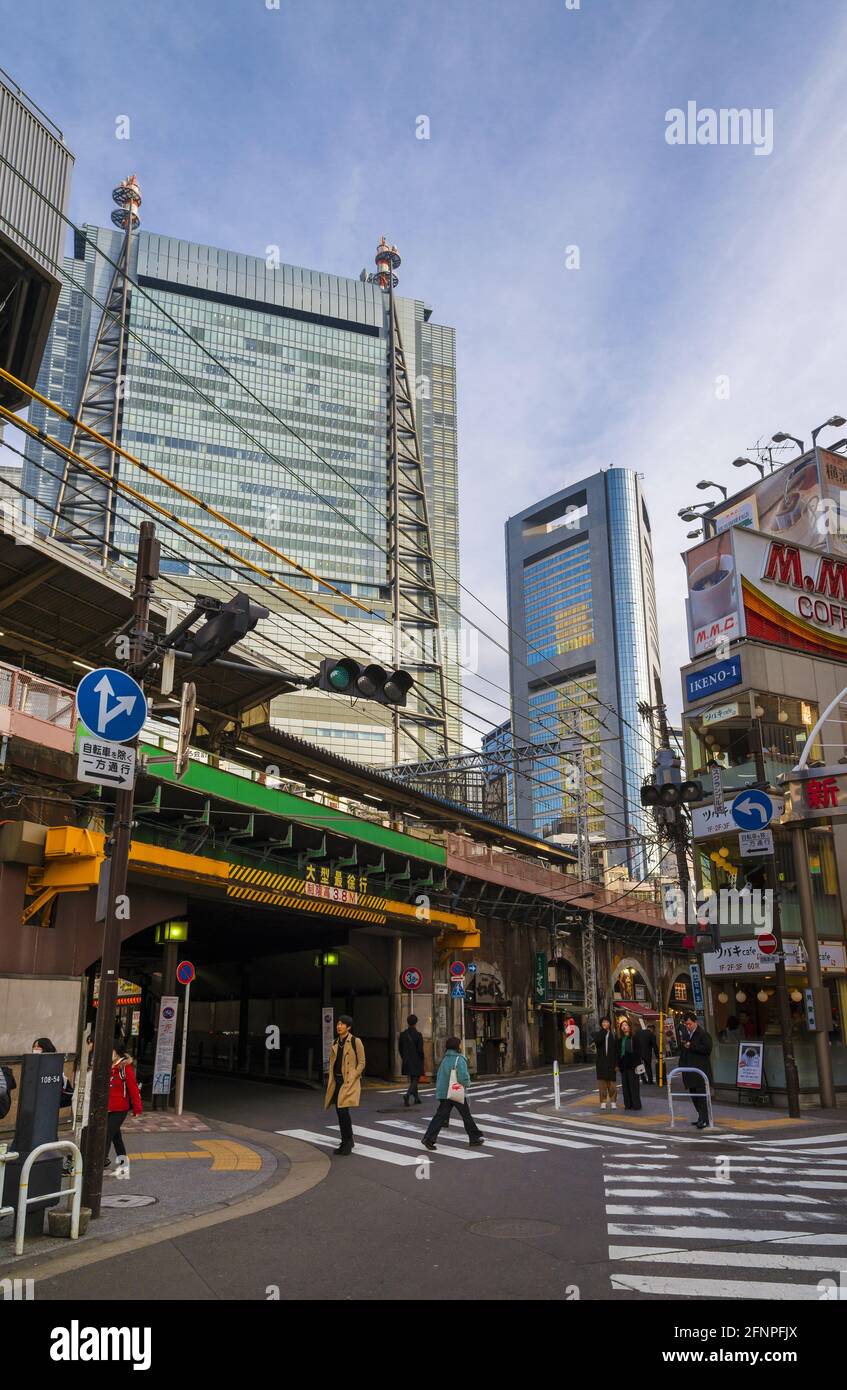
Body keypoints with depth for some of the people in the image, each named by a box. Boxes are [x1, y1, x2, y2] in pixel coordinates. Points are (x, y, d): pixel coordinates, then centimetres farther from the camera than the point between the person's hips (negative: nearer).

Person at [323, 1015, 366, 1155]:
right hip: (336, 1081, 7)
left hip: (349, 1081, -6)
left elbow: (362, 1063, -7)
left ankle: (348, 1141, -2)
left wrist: (351, 1079, -12)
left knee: (343, 1109, -16)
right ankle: (345, 1143, 20)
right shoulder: (335, 1043, 11)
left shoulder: (355, 1042, -7)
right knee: (339, 1112, 8)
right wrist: (331, 1081, 10)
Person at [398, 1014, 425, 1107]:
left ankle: (416, 1098, 25)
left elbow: (400, 1048, 7)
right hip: (416, 1062, -5)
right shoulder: (418, 1035, -15)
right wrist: (422, 1060, 0)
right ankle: (407, 1095, -20)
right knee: (415, 1080, 1)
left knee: (412, 1080, 18)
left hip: (407, 1062, 5)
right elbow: (420, 1050, -14)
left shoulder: (403, 1034, 1)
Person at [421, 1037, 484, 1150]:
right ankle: (475, 1138, 23)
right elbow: (463, 1078, -23)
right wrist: (467, 1083, -2)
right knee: (467, 1116, 11)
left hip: (444, 1093, 6)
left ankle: (429, 1138, -11)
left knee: (440, 1116, 2)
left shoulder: (444, 1059, 7)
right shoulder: (459, 1060, -15)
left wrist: (439, 1090, 19)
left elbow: (439, 1076, 11)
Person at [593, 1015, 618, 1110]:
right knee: (602, 1083, 2)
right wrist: (604, 1030, -17)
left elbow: (616, 1051, 3)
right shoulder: (599, 1034, 5)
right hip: (601, 1062, 0)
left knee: (612, 1084, 0)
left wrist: (616, 1064, -3)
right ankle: (603, 1102, 9)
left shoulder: (613, 1035, 5)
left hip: (611, 1063, 0)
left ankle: (613, 1102, 10)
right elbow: (597, 1041, -19)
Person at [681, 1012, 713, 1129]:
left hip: (701, 1070, -8)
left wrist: (691, 1046, -21)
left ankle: (704, 1119, -8)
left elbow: (707, 1048, -21)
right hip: (690, 1070, 8)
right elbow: (684, 1051, 27)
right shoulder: (686, 1034, 17)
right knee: (694, 1095, 12)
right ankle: (701, 1117, 21)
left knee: (701, 1096, -10)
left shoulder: (703, 1034, -8)